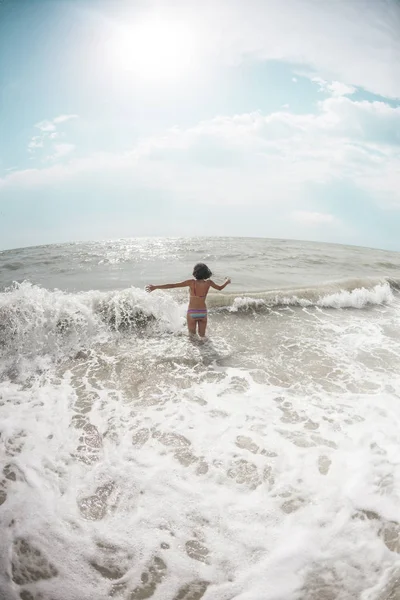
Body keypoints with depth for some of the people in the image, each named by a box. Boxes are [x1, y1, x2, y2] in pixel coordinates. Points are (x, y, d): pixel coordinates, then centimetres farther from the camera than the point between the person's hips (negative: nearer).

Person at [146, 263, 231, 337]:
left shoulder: (191, 282, -17)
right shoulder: (208, 282, -9)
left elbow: (172, 285, -19)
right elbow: (220, 288, 12)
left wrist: (155, 287, -17)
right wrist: (227, 281, 33)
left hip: (192, 313, -2)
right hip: (203, 312, 3)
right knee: (202, 335, 19)